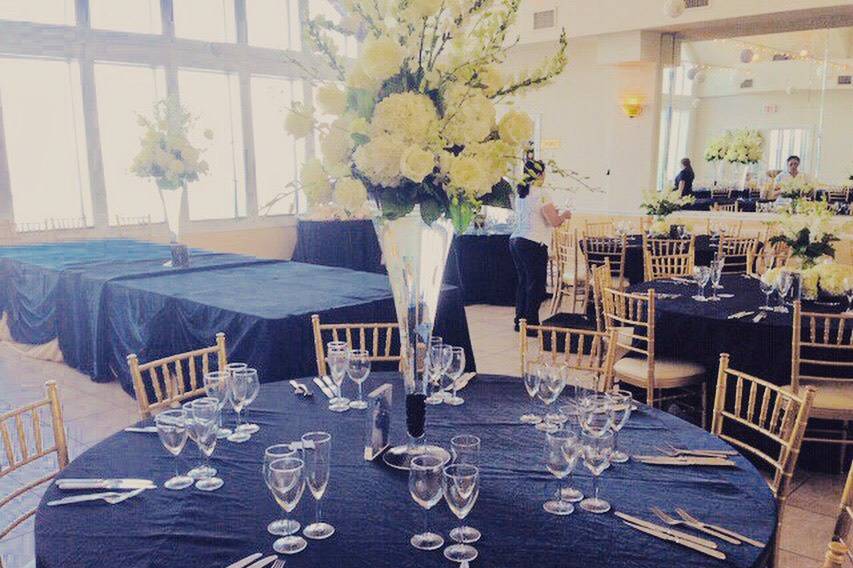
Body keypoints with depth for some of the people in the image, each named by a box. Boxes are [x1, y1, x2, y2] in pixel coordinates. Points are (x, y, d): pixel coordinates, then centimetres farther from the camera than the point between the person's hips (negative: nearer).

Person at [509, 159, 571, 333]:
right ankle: (531, 323, 3)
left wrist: (552, 213, 31)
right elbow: (555, 222, -13)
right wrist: (564, 215, 8)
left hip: (515, 240, 9)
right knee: (536, 285, 0)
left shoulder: (520, 194, 14)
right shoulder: (542, 193, -11)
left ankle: (520, 320, 22)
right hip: (533, 244, -8)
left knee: (523, 282, 17)